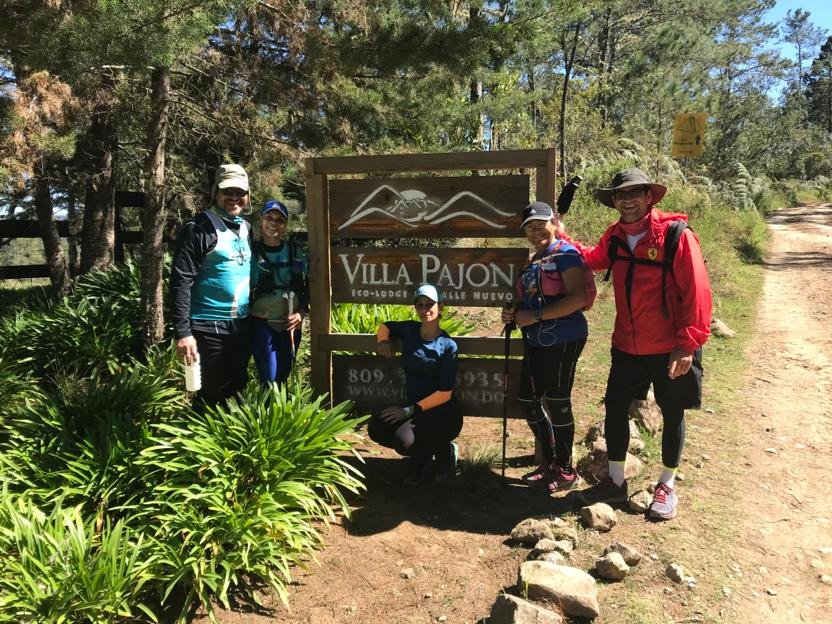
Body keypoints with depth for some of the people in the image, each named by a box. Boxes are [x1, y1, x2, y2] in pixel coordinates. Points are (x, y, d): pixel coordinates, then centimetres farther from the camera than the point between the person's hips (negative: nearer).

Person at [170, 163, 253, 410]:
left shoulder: (245, 227, 11)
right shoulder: (198, 228, -11)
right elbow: (181, 282, -16)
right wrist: (182, 332, -21)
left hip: (242, 327, 7)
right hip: (209, 328, -7)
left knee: (236, 392, 16)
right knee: (210, 397, 3)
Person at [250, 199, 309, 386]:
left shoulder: (295, 252, 4)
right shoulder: (252, 253, -4)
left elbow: (308, 285, 10)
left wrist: (302, 312, -2)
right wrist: (252, 310, -12)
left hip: (291, 325, 3)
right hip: (263, 324, -3)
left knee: (283, 376, 12)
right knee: (270, 381, -6)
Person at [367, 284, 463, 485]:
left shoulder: (447, 346, -10)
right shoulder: (409, 330, 3)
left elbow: (445, 393, -13)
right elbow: (386, 325, 26)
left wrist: (411, 410, -20)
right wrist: (383, 339, 3)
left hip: (444, 412, -5)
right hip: (414, 409, 5)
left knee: (405, 440, -31)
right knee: (376, 428, -21)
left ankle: (445, 450, 3)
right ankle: (422, 456, 6)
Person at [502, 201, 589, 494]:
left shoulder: (565, 253, -11)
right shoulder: (532, 262, 15)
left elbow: (579, 298, -23)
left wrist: (536, 316, -22)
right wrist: (514, 313, 3)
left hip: (563, 339, -9)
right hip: (536, 341, 9)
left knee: (557, 402, 0)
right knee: (528, 399, 10)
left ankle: (565, 472, 18)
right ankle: (549, 463, 27)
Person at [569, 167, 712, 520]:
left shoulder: (676, 235, -16)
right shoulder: (615, 237, 1)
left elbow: (698, 293, -17)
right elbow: (594, 259, 24)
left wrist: (688, 345, -19)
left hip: (670, 349, -5)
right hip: (627, 346, 5)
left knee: (672, 414, 11)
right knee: (614, 407, 9)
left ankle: (666, 487, 29)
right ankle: (616, 482, 27)